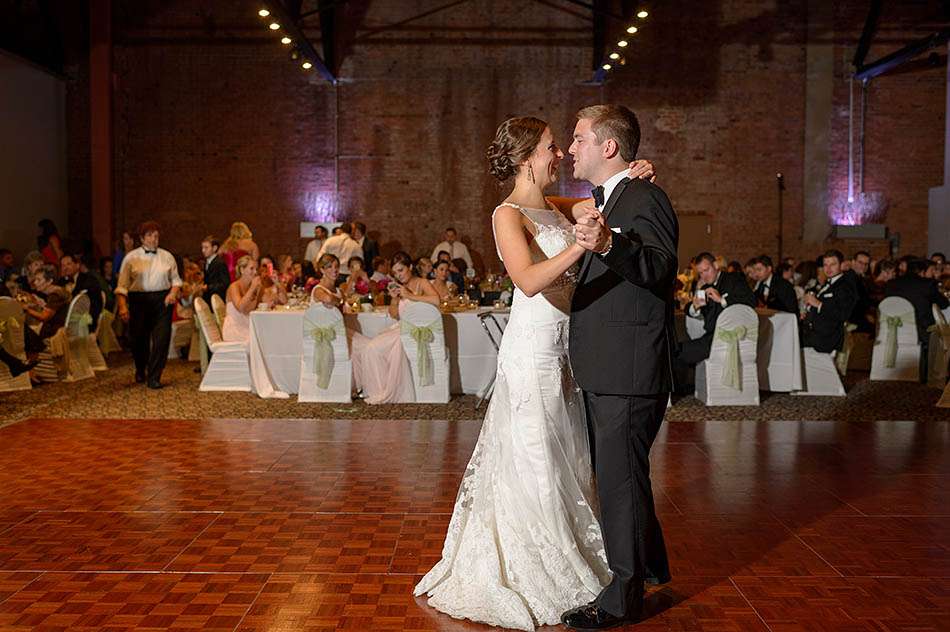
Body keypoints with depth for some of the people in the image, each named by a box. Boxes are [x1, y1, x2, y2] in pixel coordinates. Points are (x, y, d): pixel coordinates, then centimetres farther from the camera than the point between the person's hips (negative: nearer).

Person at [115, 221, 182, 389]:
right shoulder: (131, 258, 3)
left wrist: (173, 293, -5)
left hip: (162, 300, 1)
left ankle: (154, 378, 0)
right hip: (138, 300, -1)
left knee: (161, 338, -8)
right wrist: (122, 306, -12)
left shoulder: (167, 256, 10)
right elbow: (122, 285, 0)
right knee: (138, 338, 6)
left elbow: (176, 279, 15)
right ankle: (140, 370, 37)